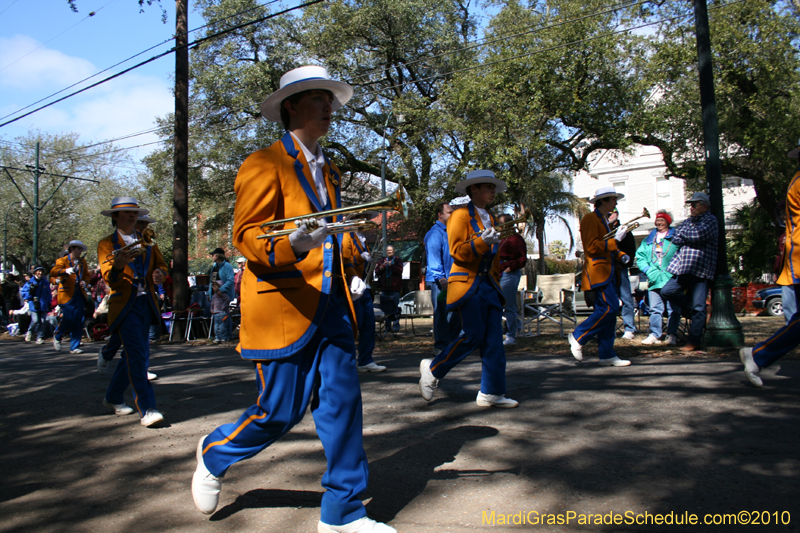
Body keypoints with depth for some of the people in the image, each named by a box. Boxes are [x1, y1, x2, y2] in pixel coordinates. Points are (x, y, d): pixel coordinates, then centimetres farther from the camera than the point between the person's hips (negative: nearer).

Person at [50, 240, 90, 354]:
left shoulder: (83, 262, 19)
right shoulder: (62, 260, 1)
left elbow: (87, 275, 28)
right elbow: (53, 272, -14)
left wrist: (84, 282, 6)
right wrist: (66, 271, -32)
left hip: (80, 295, 5)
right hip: (67, 295, -5)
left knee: (79, 321, -1)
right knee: (69, 319, -11)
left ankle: (74, 347, 7)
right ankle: (57, 337, 20)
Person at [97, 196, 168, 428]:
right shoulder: (107, 244, 2)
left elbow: (162, 265, 17)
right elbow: (109, 278, -10)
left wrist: (160, 273, -8)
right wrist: (118, 265, -33)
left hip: (146, 304, 5)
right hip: (124, 305, -5)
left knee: (134, 355, 12)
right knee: (137, 355, -15)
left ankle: (113, 398, 32)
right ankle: (147, 409, -15)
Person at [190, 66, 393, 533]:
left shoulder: (328, 170, 20)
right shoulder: (265, 164, -5)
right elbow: (247, 236, -12)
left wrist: (349, 277, 17)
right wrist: (291, 246, -31)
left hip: (330, 304, 7)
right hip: (282, 305, -7)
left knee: (343, 399, 2)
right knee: (281, 411, 1)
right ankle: (215, 453, 33)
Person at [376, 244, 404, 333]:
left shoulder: (397, 259, 5)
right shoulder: (383, 260, 17)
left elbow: (400, 270, -9)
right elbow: (376, 270, 14)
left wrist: (391, 265, -17)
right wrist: (381, 267, -6)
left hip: (395, 287, -4)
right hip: (385, 288, 4)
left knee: (395, 308, -7)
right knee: (386, 308, 6)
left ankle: (396, 325, -3)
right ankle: (388, 325, 13)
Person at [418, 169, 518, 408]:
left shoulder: (490, 218, 21)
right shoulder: (461, 215, -4)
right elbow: (457, 251, -14)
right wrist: (482, 241, -24)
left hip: (488, 285, 8)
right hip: (467, 283, -8)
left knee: (494, 339, 2)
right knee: (472, 335, -11)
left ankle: (491, 393, 8)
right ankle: (432, 369, 9)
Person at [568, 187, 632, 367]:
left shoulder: (604, 220, 23)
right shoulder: (590, 219, -7)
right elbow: (592, 247, -17)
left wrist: (621, 255, 11)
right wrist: (615, 239, -13)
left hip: (609, 272, 9)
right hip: (598, 272, -9)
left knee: (606, 311, 6)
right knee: (610, 308, -17)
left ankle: (607, 355, 8)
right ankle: (578, 336, -3)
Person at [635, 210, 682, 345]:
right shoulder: (649, 239, 17)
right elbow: (640, 256, 11)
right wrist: (648, 270, -4)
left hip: (671, 279, -3)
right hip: (654, 280, 3)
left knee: (673, 309, 0)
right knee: (655, 308, 2)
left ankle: (671, 335, 8)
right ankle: (654, 335, 6)